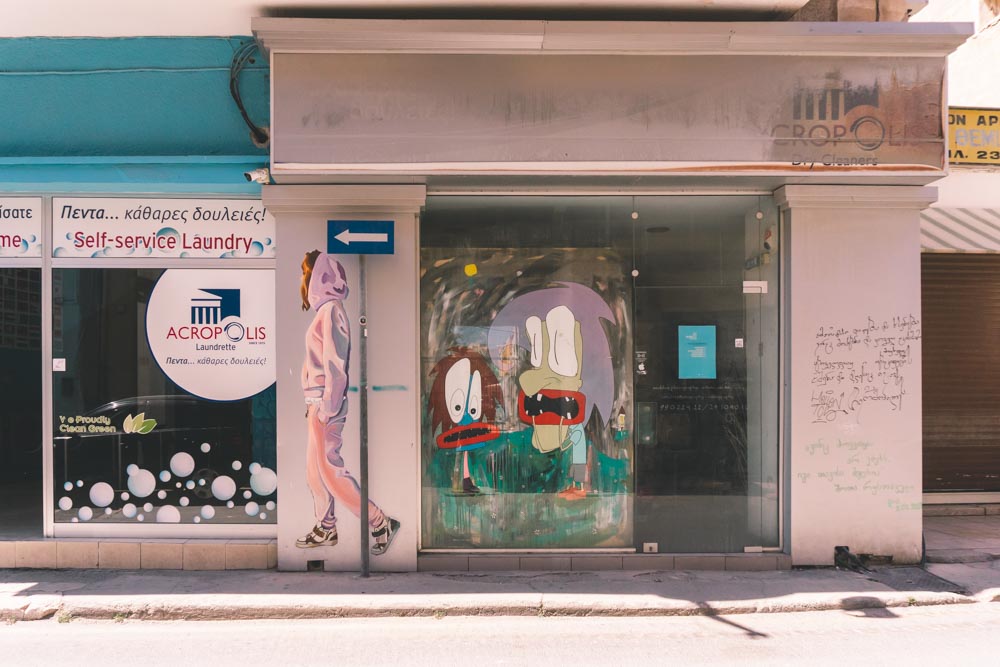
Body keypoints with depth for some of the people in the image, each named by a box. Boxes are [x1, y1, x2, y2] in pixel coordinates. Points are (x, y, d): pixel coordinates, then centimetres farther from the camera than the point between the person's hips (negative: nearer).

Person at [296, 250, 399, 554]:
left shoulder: (331, 310, -13)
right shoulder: (324, 311, 15)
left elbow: (336, 365, -19)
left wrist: (328, 409, -21)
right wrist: (315, 404, 14)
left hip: (326, 403, -9)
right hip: (317, 402, 9)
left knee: (330, 470, -7)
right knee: (314, 468, 14)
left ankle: (381, 524, -2)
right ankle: (326, 529, 23)